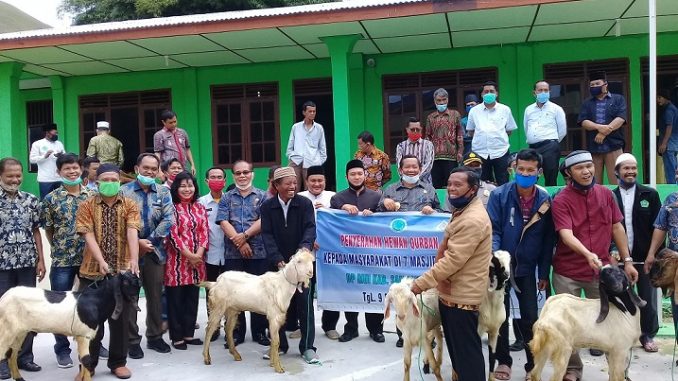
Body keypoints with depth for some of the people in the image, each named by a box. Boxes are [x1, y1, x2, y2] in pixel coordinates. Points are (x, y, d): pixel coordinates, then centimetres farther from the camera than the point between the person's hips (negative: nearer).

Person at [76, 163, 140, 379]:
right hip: (93, 270, 0)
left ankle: (118, 362, 22)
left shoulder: (130, 206, 3)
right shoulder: (86, 206, 2)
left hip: (122, 270, 1)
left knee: (121, 318, 7)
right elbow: (88, 235, -10)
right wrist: (101, 261, -24)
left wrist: (134, 260, -27)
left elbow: (132, 232, -12)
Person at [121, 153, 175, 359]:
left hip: (155, 251, 3)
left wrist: (149, 241, -12)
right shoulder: (124, 191, -1)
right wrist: (137, 242, -15)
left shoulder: (163, 192, 6)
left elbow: (168, 220, -4)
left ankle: (155, 337, 23)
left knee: (155, 295, 10)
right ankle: (133, 340, 13)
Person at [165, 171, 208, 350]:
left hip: (197, 259, 5)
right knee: (175, 298, 2)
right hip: (177, 259, -5)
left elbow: (204, 232, 6)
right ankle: (177, 337, 10)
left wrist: (199, 253, -9)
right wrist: (189, 255, -14)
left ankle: (189, 333, 20)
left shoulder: (200, 208, 12)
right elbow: (172, 234, -11)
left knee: (192, 298, 10)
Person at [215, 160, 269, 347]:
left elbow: (263, 220, -4)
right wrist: (239, 243, -12)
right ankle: (236, 332, 15)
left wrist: (245, 235, -14)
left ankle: (259, 331, 14)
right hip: (233, 253, 1)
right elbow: (224, 222, -1)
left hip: (259, 252, -1)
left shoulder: (262, 196, 8)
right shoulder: (226, 198, 11)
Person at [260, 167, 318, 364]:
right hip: (277, 262, 1)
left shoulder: (305, 203, -4)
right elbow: (267, 235, -7)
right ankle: (279, 345, 23)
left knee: (305, 303, 1)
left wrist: (304, 248, -33)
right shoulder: (267, 206, -1)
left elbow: (310, 228, -13)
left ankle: (307, 347, 12)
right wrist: (278, 259, -20)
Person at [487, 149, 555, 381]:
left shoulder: (545, 200, -2)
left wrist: (544, 273, 2)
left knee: (530, 318, 4)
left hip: (526, 268, 1)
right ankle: (503, 361, 26)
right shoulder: (499, 195, -9)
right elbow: (493, 229, -10)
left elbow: (548, 240, 2)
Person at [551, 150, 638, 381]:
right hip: (567, 273, -3)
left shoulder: (606, 194, 4)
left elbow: (617, 227, 10)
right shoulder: (561, 201, -11)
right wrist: (587, 254, -39)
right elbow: (566, 235, -22)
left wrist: (627, 260, 8)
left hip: (601, 270, 3)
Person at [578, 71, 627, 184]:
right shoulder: (587, 103, 16)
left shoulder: (618, 99, 10)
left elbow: (620, 118, -5)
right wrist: (599, 127, -17)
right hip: (593, 147, 2)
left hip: (614, 146, -2)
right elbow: (583, 122, 1)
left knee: (616, 181, -5)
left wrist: (604, 133, -14)